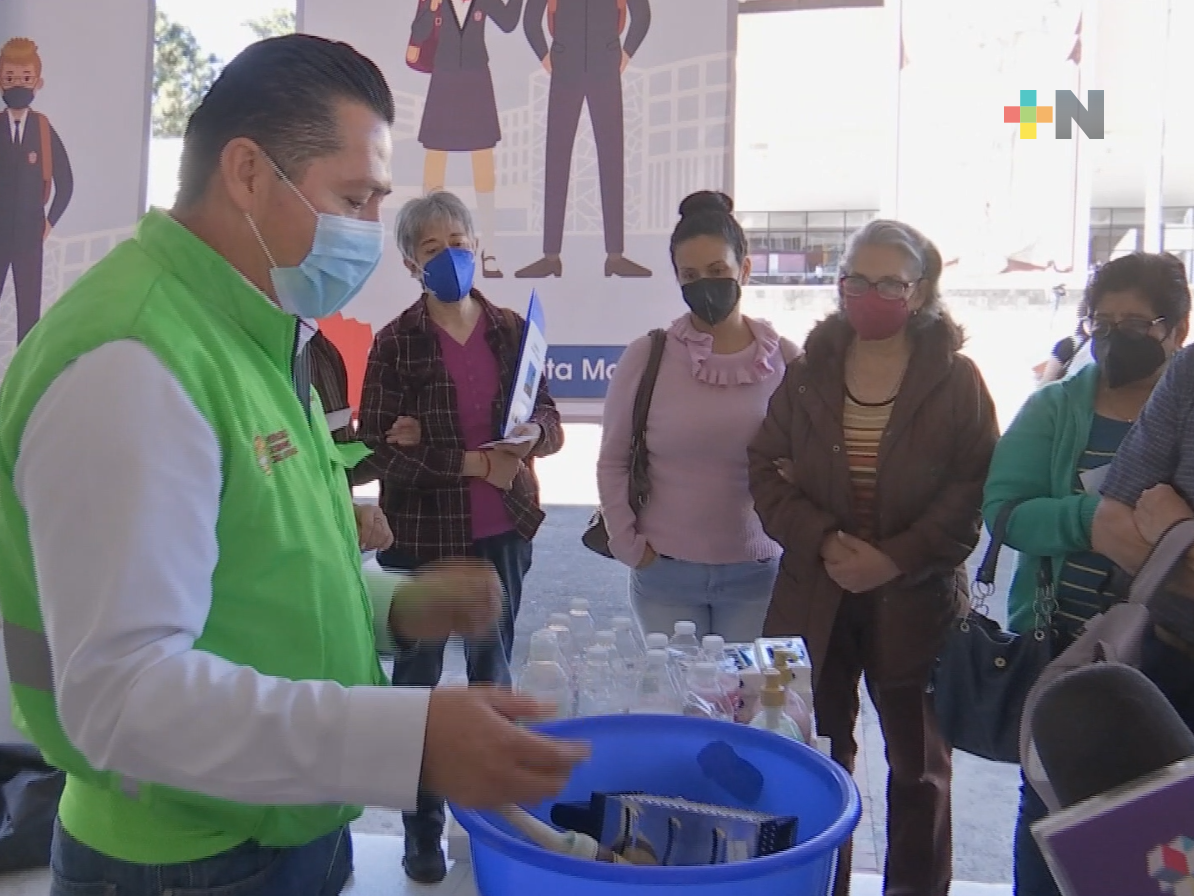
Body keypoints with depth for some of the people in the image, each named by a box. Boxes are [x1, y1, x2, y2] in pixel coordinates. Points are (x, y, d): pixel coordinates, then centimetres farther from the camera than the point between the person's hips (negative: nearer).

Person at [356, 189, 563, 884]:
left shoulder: (511, 330, 3)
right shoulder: (396, 342, -7)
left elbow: (552, 424, 6)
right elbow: (380, 450, -13)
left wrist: (531, 433, -17)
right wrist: (472, 462, -18)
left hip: (502, 533, 3)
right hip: (422, 535, -3)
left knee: (493, 670, 17)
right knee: (419, 677, 9)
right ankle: (424, 830, 24)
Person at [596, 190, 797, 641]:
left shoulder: (785, 360, -2)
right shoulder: (645, 358, -3)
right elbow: (613, 461, 4)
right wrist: (628, 544, -1)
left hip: (756, 573, 0)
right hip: (664, 574, 0)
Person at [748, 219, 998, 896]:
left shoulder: (955, 379, -3)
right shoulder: (809, 371, 4)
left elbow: (975, 489, -8)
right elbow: (767, 469, 0)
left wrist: (895, 559, -18)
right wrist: (822, 541, -15)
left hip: (916, 600, -2)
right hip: (816, 595, 2)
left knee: (919, 762, 14)